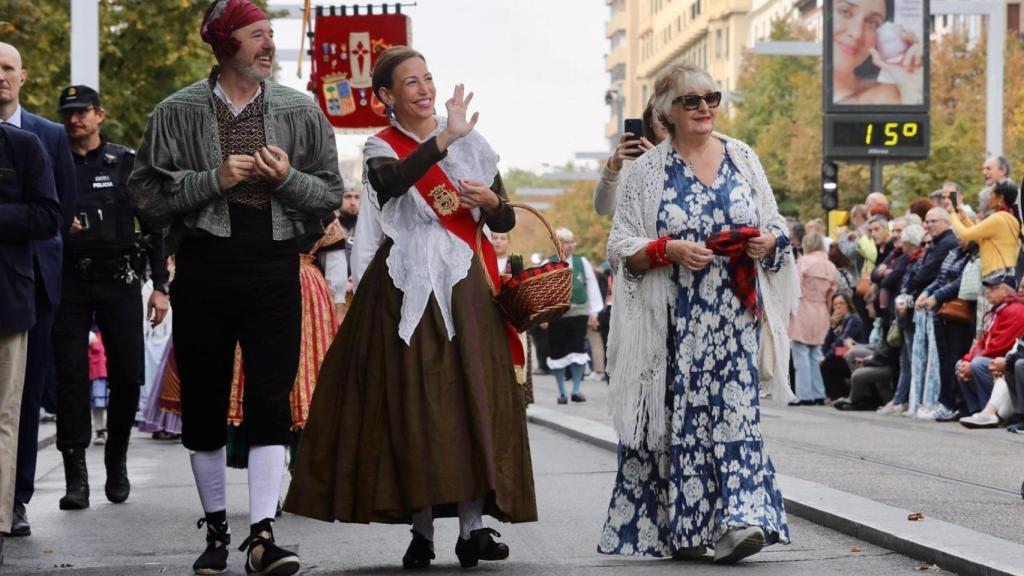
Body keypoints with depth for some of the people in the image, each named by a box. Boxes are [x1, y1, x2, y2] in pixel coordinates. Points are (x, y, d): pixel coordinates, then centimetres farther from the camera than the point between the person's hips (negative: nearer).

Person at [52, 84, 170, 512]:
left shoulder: (126, 163, 6)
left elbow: (153, 226, 5)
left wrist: (160, 286, 0)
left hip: (118, 279, 0)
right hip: (68, 281, 1)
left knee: (128, 374, 0)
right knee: (71, 375, -5)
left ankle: (117, 460, 19)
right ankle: (76, 476, -4)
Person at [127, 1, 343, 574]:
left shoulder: (300, 110, 8)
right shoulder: (178, 112, 3)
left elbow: (330, 195, 10)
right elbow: (148, 190, 0)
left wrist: (287, 178, -10)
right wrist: (213, 179, -12)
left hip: (274, 270, 0)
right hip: (204, 267, 0)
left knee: (271, 400, -10)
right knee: (204, 403, 6)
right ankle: (217, 530, 19)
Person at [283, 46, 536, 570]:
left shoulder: (470, 143, 13)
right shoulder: (382, 149, 5)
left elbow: (505, 222, 13)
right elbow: (391, 182, -21)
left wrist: (490, 200, -8)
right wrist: (443, 139, -27)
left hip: (465, 288, 2)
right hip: (406, 289, -2)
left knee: (472, 398, -7)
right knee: (412, 403, -4)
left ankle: (473, 527, -8)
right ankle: (421, 531, 2)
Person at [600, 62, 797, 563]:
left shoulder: (742, 158, 10)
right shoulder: (647, 171, 3)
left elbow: (774, 224, 16)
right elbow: (621, 245, 0)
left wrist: (770, 241, -7)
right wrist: (668, 250, -16)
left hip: (734, 313, 1)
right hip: (674, 318, -1)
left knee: (734, 407, -9)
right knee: (680, 413, 0)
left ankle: (738, 521, -15)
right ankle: (681, 527, 9)